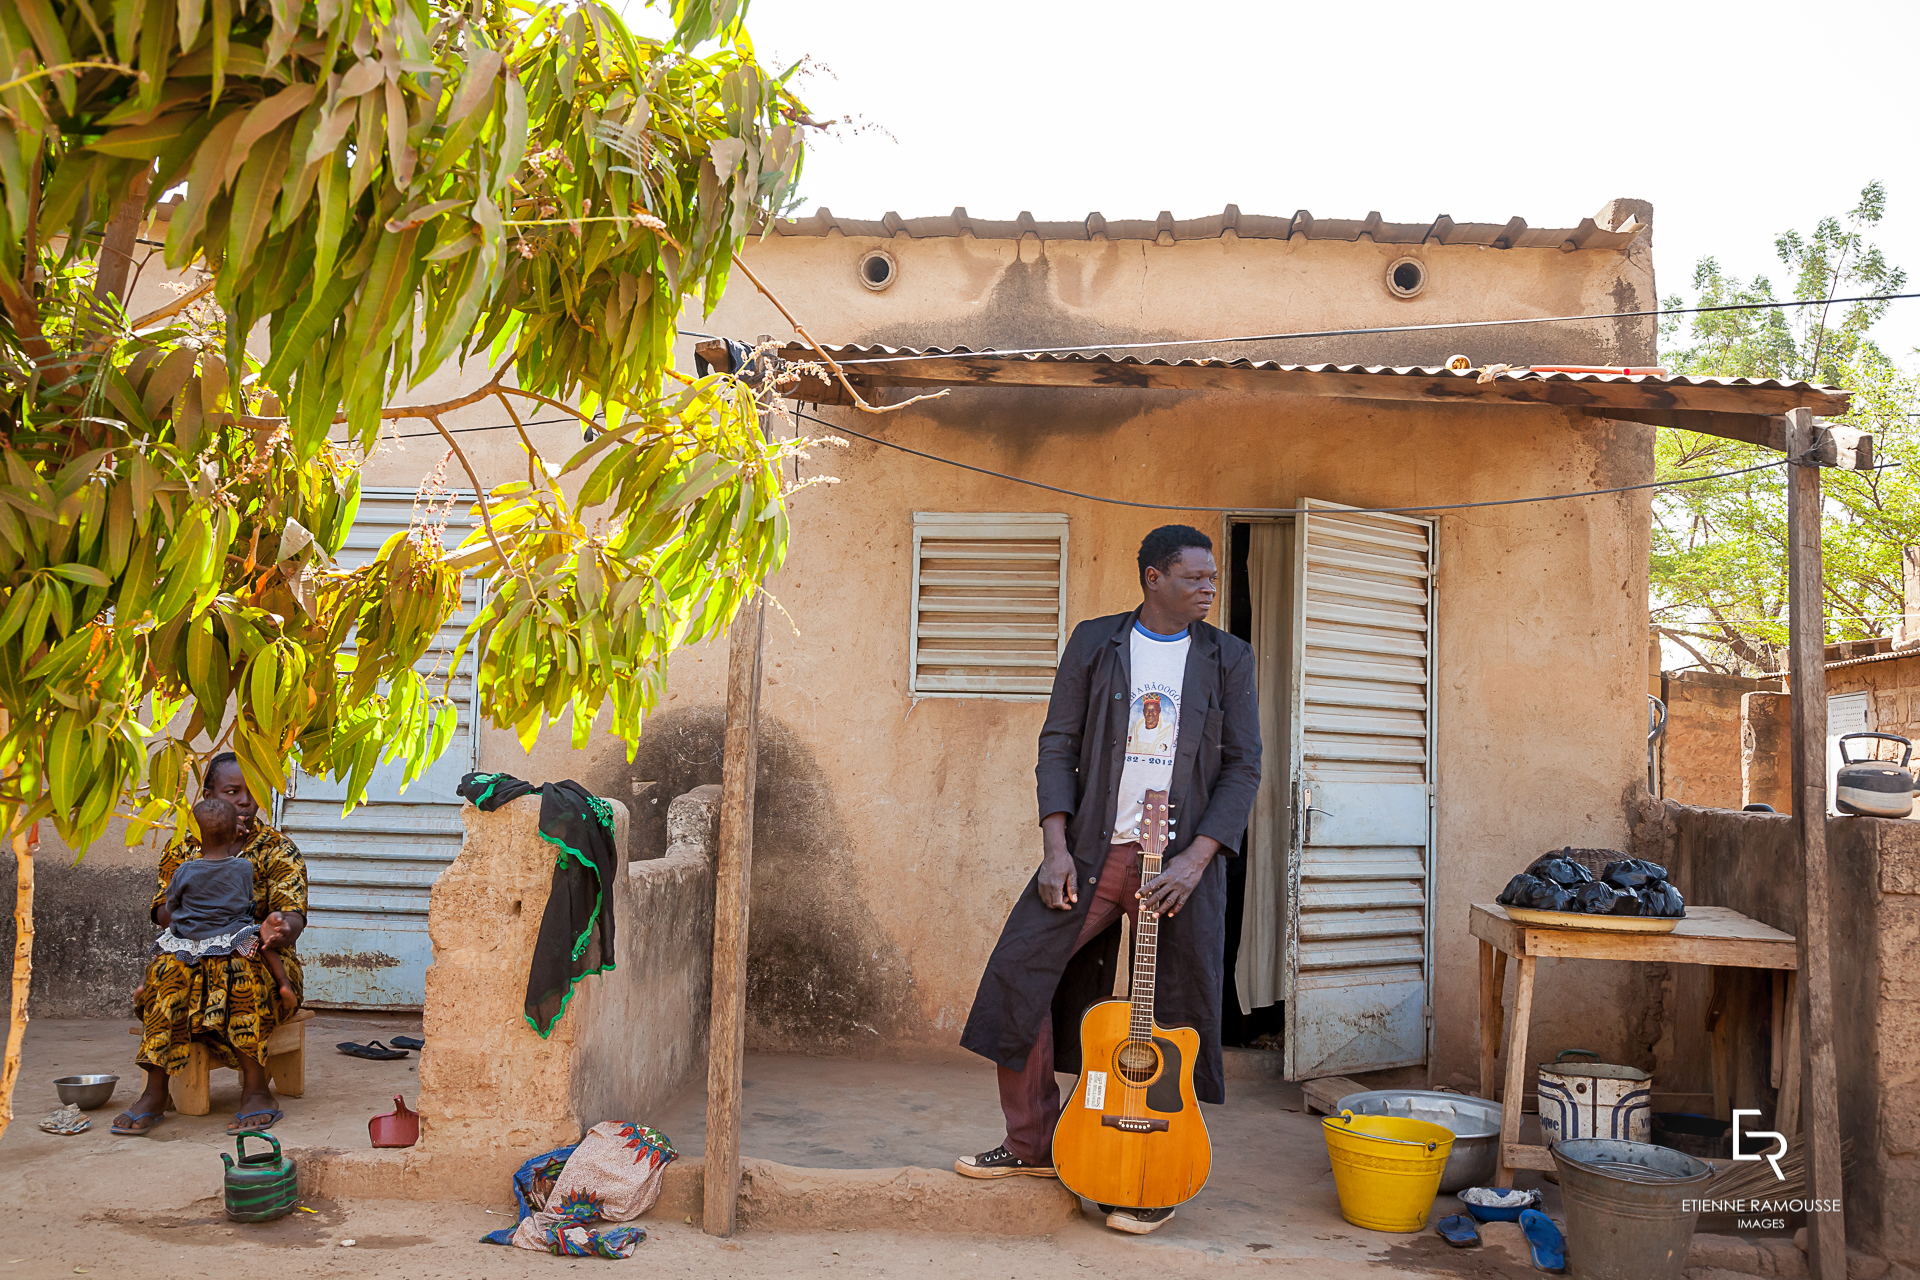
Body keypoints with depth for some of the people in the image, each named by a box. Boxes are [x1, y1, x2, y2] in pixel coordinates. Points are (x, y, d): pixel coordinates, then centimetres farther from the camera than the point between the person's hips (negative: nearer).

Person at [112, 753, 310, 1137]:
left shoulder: (278, 849, 2)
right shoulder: (185, 850, 11)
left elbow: (293, 913, -12)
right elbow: (164, 912, 2)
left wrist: (280, 929, -38)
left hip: (259, 959, -2)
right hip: (196, 956, 2)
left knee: (241, 971, -36)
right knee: (167, 968, -31)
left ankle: (256, 1088, -30)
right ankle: (155, 1091, -28)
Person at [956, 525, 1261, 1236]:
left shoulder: (1226, 658, 4)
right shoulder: (1094, 643, 4)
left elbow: (1242, 766, 0)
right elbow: (1058, 745, 3)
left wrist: (1195, 860, -12)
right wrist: (1055, 847, -8)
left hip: (1182, 857, -1)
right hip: (1093, 849, 1)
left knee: (1178, 1014, 2)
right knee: (1018, 972, -2)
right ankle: (1034, 1143, 16)